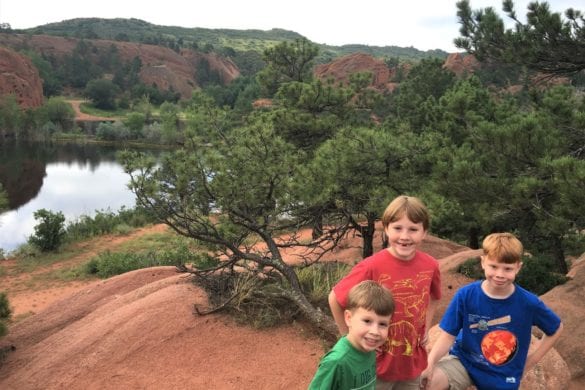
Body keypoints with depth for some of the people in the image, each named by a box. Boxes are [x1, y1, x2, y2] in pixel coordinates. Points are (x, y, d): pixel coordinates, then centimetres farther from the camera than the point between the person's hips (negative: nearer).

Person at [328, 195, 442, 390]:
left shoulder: (430, 265, -9)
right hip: (377, 363, -4)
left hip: (412, 362, 4)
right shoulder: (372, 267, -23)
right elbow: (335, 299, -12)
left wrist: (425, 329, 6)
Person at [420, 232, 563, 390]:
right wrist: (429, 363, -30)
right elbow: (448, 336, -14)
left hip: (503, 376, 1)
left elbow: (556, 329, 4)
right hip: (463, 361, -1)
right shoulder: (465, 295, -16)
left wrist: (531, 359, 0)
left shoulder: (529, 303, -15)